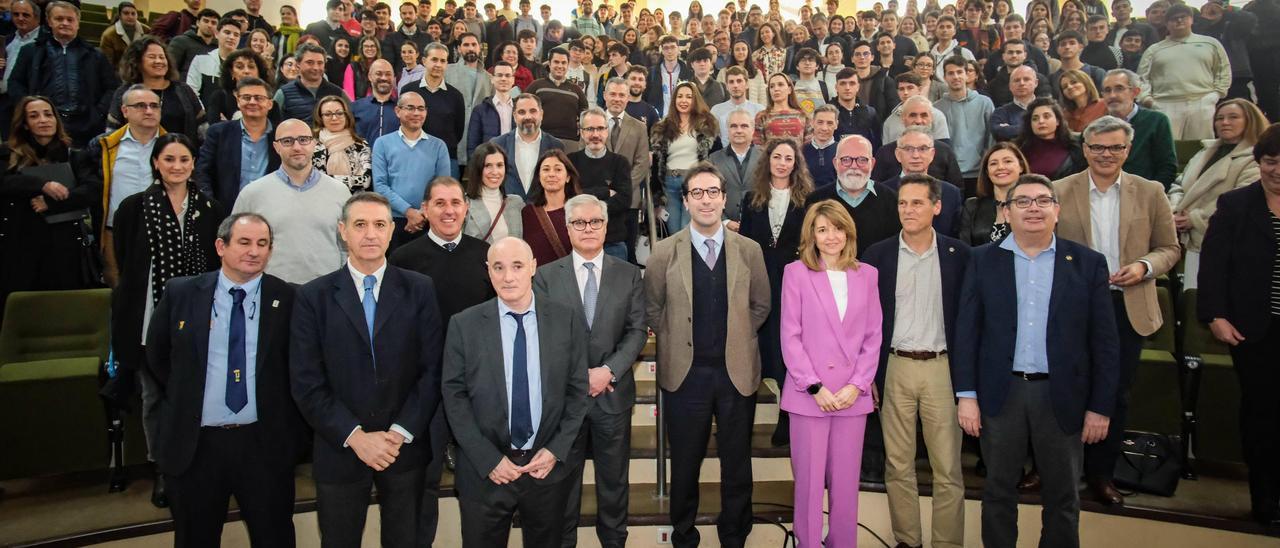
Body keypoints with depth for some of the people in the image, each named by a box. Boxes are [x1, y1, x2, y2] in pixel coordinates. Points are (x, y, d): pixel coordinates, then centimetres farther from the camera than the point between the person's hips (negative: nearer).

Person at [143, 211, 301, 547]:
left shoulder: (288, 300, -6)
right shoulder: (180, 293, -1)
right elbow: (157, 356, 12)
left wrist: (287, 423, 0)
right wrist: (183, 402, 10)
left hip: (265, 444, -1)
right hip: (194, 444, 1)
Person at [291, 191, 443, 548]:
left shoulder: (419, 290, -2)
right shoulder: (313, 297, -3)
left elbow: (433, 369, -4)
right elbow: (306, 383, -6)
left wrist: (400, 433, -12)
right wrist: (355, 437, -14)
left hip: (406, 448, 1)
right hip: (340, 451, 0)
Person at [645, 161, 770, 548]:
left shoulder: (749, 251, 0)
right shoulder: (664, 252, -3)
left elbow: (760, 306, 11)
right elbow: (652, 309, 7)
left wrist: (735, 338, 6)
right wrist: (678, 342, 3)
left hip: (737, 371, 1)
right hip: (685, 372, -1)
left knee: (737, 464, 11)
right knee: (685, 462, 12)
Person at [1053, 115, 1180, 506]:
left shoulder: (1150, 193, 4)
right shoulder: (1059, 192, -1)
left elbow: (1170, 247, 8)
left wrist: (1144, 267, -11)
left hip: (1127, 308, 2)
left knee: (1116, 396, 9)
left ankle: (1101, 474, 25)